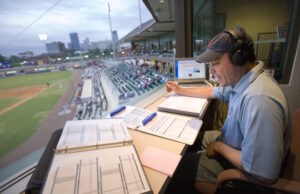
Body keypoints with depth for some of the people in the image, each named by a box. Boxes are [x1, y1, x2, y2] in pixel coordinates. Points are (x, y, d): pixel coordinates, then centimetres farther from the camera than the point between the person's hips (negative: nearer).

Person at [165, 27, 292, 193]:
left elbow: (265, 173, -36)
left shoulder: (259, 100, -38)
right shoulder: (239, 80, -6)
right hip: (231, 142, 9)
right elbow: (213, 91, 13)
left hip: (243, 169, -8)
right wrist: (181, 91, 16)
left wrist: (219, 147, -20)